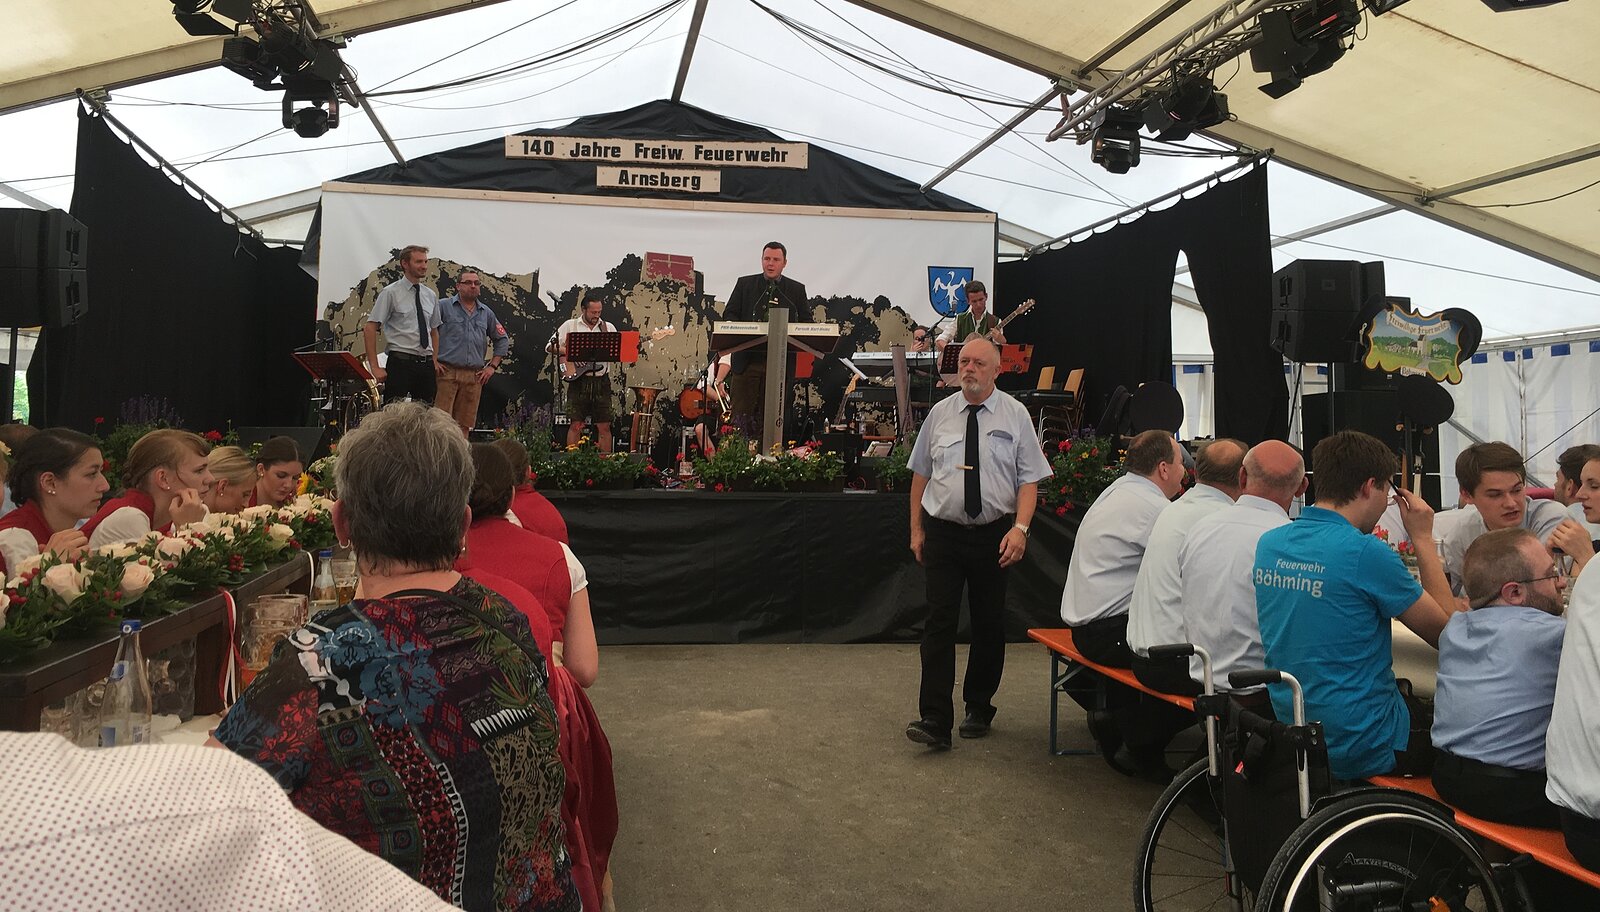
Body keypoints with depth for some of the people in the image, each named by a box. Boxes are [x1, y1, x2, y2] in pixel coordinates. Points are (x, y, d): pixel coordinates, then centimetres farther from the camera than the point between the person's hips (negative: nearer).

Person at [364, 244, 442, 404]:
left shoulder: (431, 295, 13)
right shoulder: (391, 293, -3)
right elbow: (370, 328, -6)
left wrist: (435, 360, 9)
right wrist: (375, 367, -12)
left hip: (426, 364, 5)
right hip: (400, 362, -5)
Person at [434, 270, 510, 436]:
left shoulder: (486, 313, 16)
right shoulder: (443, 306, 3)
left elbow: (502, 340, 24)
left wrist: (492, 366, 15)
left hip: (474, 376, 4)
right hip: (446, 372, -4)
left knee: (465, 425, 5)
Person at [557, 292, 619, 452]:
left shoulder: (608, 328, 11)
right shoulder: (570, 325, 5)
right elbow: (551, 346, 2)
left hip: (601, 381, 2)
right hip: (579, 381, -2)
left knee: (604, 426, 3)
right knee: (576, 425, -2)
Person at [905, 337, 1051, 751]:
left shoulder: (1015, 415, 1)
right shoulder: (939, 414, 6)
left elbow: (1029, 479, -2)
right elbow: (920, 473, 11)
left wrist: (1020, 528, -15)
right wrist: (917, 529, 7)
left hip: (994, 534, 0)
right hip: (942, 531, 0)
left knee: (989, 624, 10)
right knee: (939, 623, -7)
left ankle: (979, 708, 27)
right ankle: (935, 720, -8)